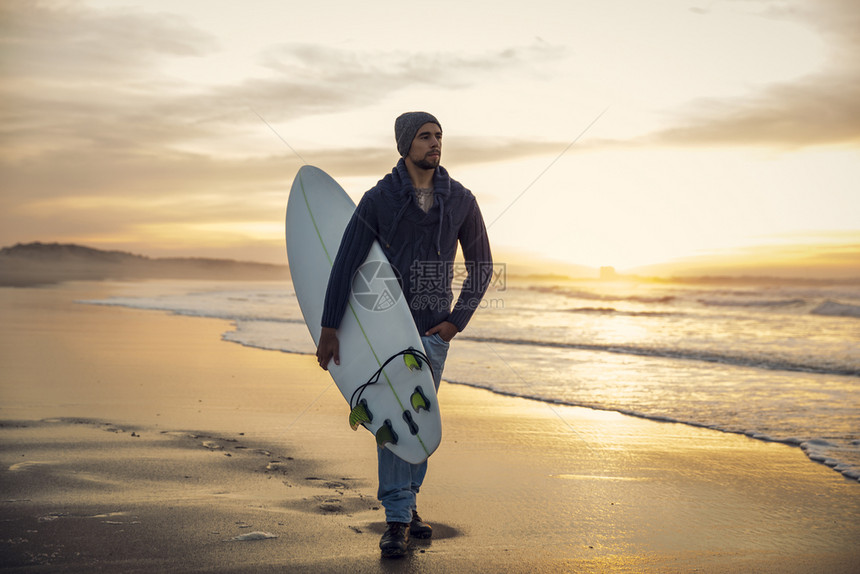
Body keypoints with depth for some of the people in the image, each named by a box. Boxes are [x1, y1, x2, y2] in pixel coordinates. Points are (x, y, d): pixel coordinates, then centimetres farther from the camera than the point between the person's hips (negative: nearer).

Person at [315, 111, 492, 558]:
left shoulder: (460, 200, 1)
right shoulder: (379, 198, -6)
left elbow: (481, 266, 9)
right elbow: (345, 264, -6)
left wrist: (457, 321, 0)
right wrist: (328, 329, -10)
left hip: (432, 328, 2)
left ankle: (406, 503, 25)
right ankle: (398, 519, 0)